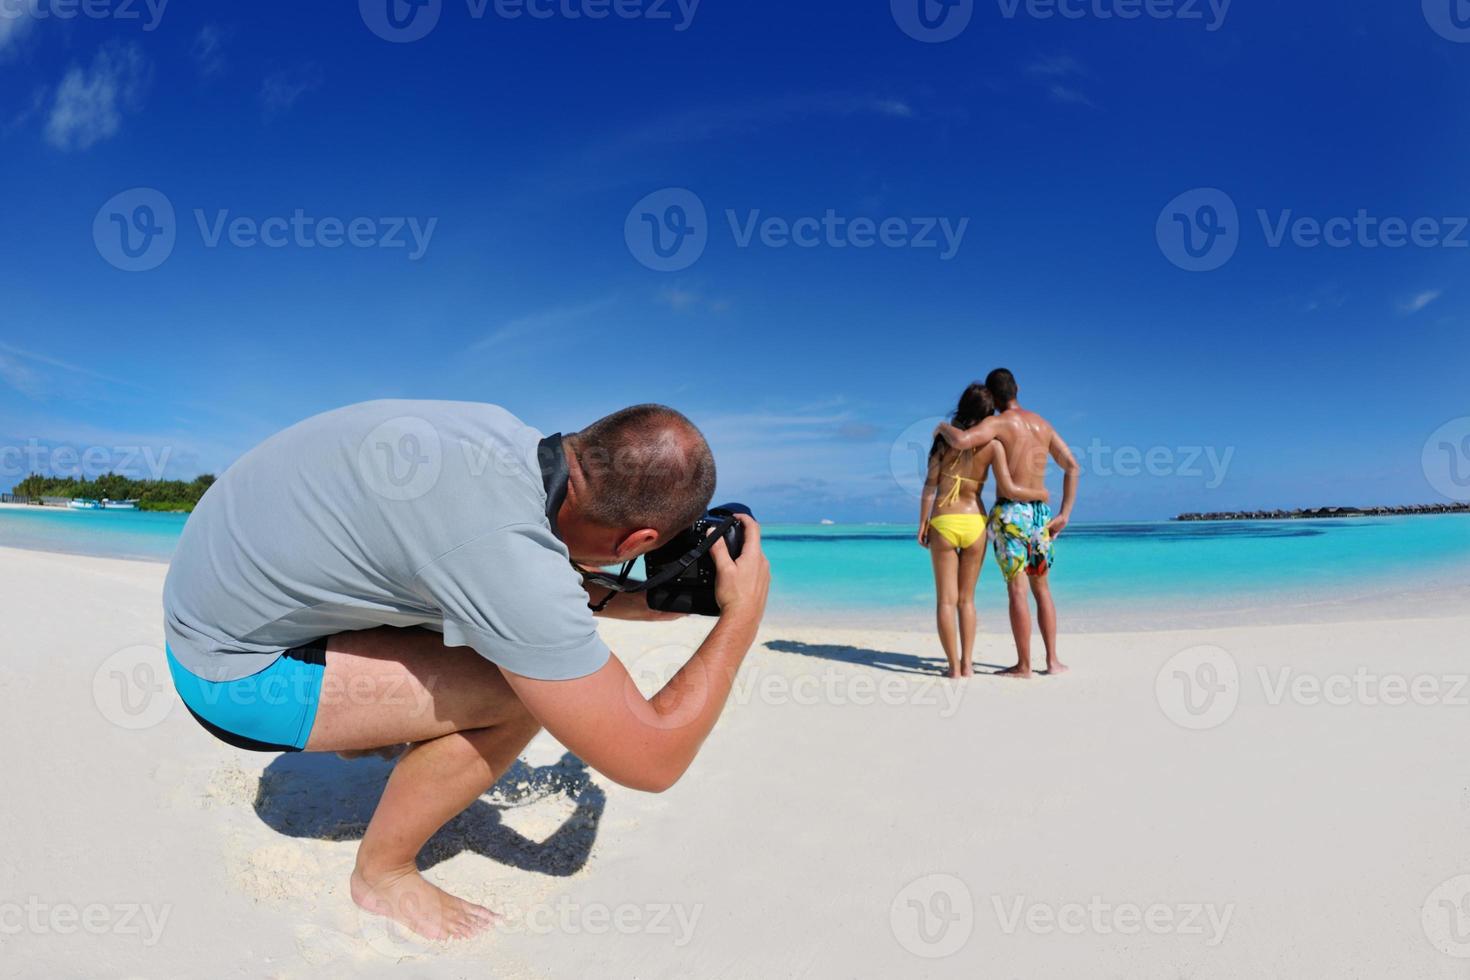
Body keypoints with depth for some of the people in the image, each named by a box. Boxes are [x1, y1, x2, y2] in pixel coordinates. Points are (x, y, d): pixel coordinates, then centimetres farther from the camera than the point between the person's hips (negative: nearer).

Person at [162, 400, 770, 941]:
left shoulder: (506, 435, -10)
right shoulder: (511, 549, -34)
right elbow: (652, 760, -25)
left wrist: (645, 603, 8)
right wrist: (742, 616, -14)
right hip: (232, 669, -8)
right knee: (521, 695, -18)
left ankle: (365, 731, 35)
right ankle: (383, 875, 6)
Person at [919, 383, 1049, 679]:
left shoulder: (946, 437, -1)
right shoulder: (993, 445, -3)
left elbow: (930, 483, -3)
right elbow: (1008, 490, -10)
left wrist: (922, 522, 2)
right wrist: (1041, 493, 8)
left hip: (943, 523, -1)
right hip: (975, 523, 1)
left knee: (946, 599, 6)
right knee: (966, 599, 16)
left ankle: (954, 666, 3)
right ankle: (967, 663, 13)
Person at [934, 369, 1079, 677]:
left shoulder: (997, 423, -7)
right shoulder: (1043, 424, 14)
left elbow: (960, 441, -26)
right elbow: (1073, 468, 12)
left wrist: (943, 427, -2)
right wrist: (1065, 515, 9)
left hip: (1010, 514, -6)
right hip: (1041, 513, 6)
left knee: (1017, 590, -2)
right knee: (1042, 589, 16)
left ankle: (1024, 665, 2)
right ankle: (1053, 660, 17)